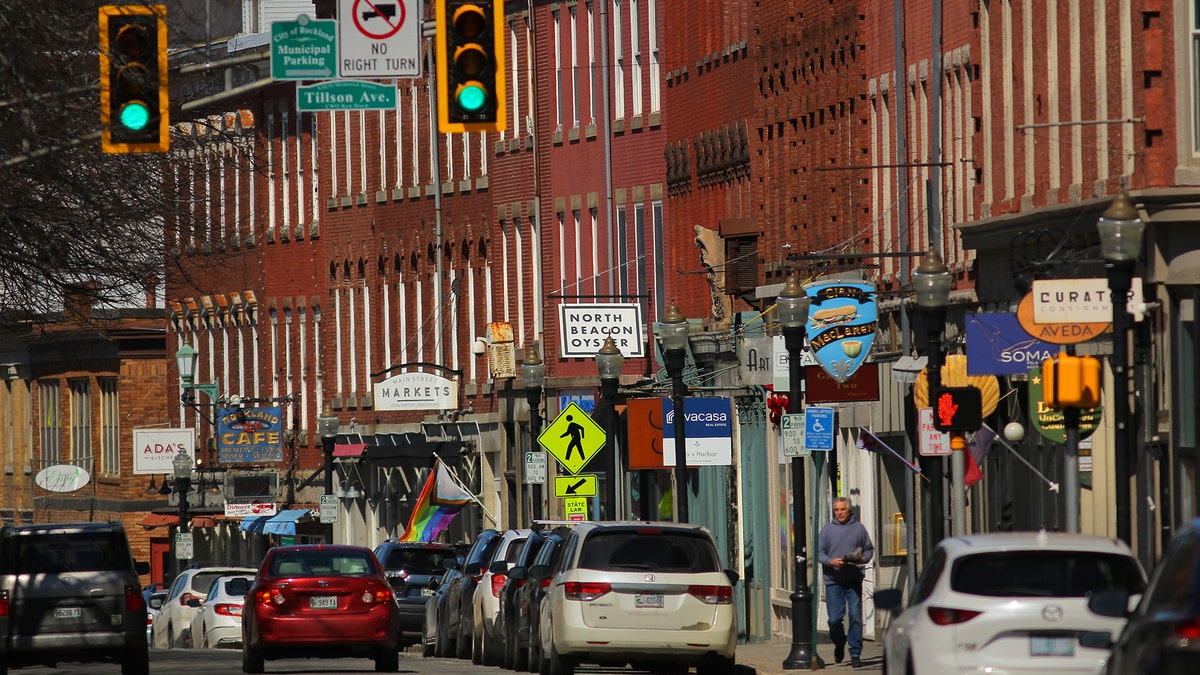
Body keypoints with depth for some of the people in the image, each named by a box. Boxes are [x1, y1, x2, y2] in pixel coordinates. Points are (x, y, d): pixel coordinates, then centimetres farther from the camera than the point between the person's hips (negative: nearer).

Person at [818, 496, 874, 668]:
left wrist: (863, 559, -8)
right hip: (833, 581, 0)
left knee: (855, 617, -4)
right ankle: (839, 644, 27)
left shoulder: (858, 528, 8)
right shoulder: (827, 529, 8)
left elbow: (869, 550, 14)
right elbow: (819, 553, 7)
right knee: (834, 618, -1)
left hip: (854, 581, 0)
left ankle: (855, 654, 2)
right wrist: (831, 561, -12)